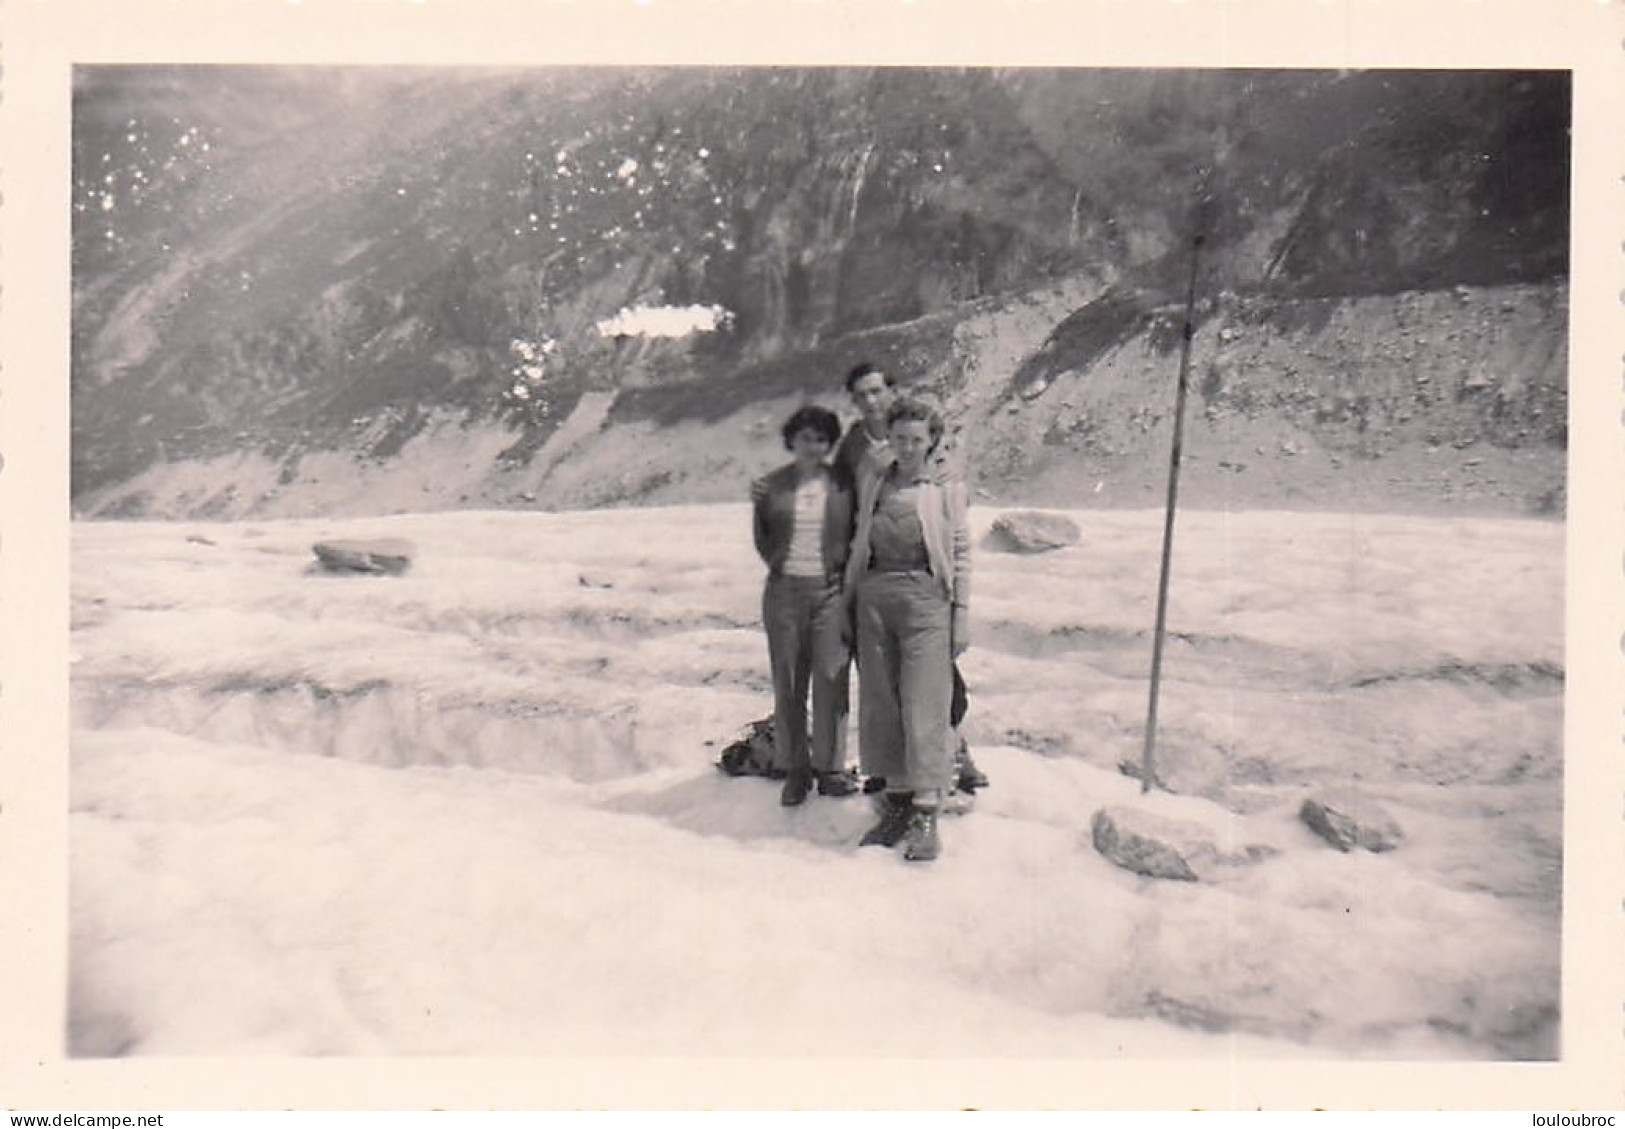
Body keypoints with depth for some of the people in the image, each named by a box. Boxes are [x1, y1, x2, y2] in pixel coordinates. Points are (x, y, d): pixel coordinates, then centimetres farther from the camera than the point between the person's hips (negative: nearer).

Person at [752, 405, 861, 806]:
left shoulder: (841, 485, 3)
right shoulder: (772, 485, 5)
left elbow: (854, 536, 8)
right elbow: (762, 542, 8)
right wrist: (758, 505, -5)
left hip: (830, 591, -1)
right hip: (785, 590, 1)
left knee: (830, 680, 0)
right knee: (787, 683, 4)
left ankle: (830, 767, 13)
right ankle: (795, 769, 16)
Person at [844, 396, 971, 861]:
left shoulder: (947, 490, 2)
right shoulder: (871, 484, 11)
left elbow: (961, 554, 2)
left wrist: (962, 615, -3)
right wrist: (847, 603, 12)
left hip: (925, 600, -4)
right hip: (875, 600, 4)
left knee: (924, 706, -6)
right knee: (880, 706, 6)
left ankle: (926, 815, -1)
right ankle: (897, 802, 18)